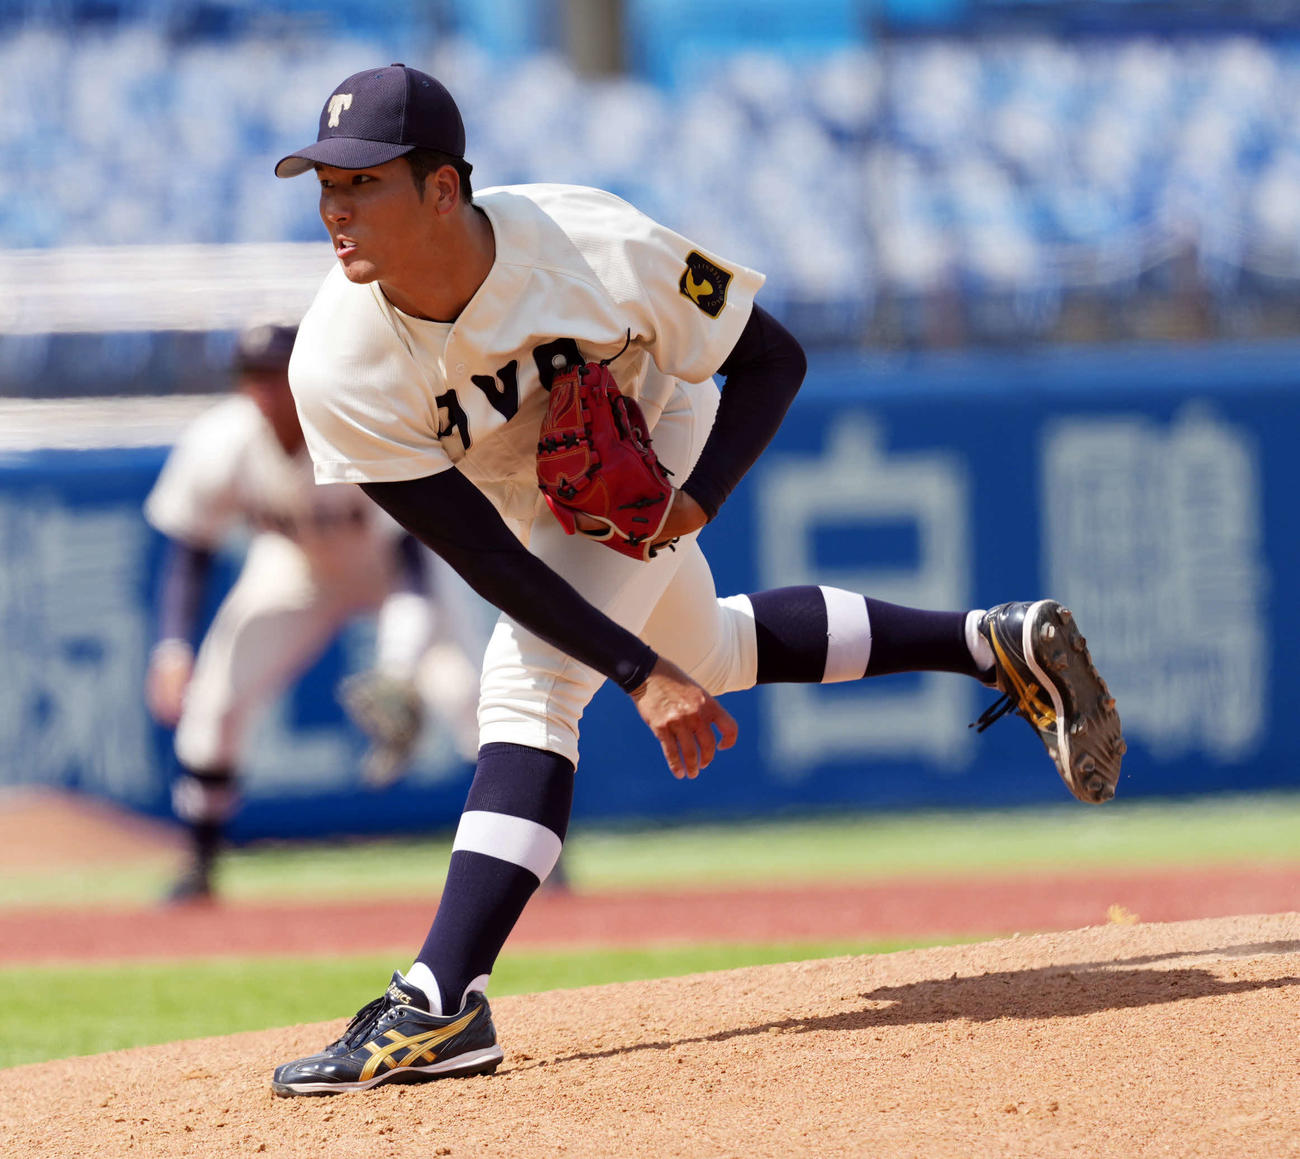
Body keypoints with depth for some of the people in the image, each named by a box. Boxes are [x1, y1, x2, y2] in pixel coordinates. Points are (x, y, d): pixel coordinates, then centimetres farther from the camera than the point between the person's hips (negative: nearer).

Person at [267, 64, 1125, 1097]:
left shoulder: (596, 248, -38)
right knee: (704, 657, 23)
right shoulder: (339, 370, -34)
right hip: (525, 493, 4)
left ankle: (442, 1006, -28)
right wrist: (641, 675, -32)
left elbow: (773, 359, -20)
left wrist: (696, 502, -35)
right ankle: (1000, 645, 40)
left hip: (650, 442, -4)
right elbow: (485, 558, -28)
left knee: (531, 677, -24)